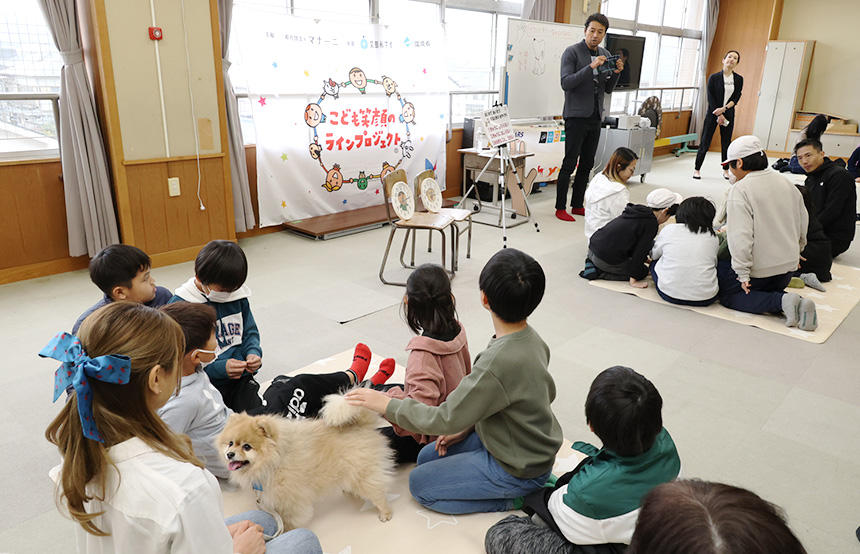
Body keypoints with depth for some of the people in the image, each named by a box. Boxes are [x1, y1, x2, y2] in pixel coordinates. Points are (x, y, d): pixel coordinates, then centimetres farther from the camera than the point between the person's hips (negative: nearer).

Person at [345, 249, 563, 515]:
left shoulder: (499, 363, -37)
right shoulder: (529, 337, -9)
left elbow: (445, 419, -27)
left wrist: (386, 404, -16)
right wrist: (467, 427, 4)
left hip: (518, 470, -8)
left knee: (420, 484, 6)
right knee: (427, 457, 19)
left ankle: (516, 499, 3)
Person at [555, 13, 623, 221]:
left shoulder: (605, 54, 13)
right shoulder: (572, 52, -6)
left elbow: (608, 89, 16)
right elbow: (566, 83, -16)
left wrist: (616, 73, -4)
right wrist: (590, 67, -24)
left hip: (595, 117, 7)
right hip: (576, 116, -7)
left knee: (587, 164, 9)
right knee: (570, 163, -6)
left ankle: (577, 205, 18)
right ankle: (560, 208, 1)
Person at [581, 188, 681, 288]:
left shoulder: (639, 210, 11)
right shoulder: (651, 223, -14)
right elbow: (640, 250, -13)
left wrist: (643, 259, 36)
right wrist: (633, 280, -8)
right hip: (606, 260, -9)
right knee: (642, 271, 9)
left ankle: (594, 265, 10)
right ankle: (598, 273, -5)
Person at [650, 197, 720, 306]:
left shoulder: (669, 229, -1)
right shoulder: (712, 236, 2)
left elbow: (653, 254, 16)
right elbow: (714, 262, 15)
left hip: (669, 295, -1)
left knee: (655, 262, 25)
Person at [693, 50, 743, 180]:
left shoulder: (738, 79, 3)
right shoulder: (714, 78, -5)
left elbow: (736, 98, -2)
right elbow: (711, 98, -7)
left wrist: (724, 109, -17)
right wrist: (719, 116, -11)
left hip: (728, 114, 2)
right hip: (713, 113, -2)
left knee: (726, 143, 7)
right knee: (705, 142, -1)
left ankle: (725, 170, 17)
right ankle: (697, 169, 8)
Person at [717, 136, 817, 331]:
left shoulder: (740, 190, -19)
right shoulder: (785, 182, 6)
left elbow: (741, 235, -26)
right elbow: (803, 221, 16)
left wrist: (743, 274, -21)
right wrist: (795, 250, 31)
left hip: (759, 269, -8)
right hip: (788, 265, 8)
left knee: (727, 294, 8)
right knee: (771, 291, 29)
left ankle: (782, 302, -11)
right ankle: (798, 303, -3)